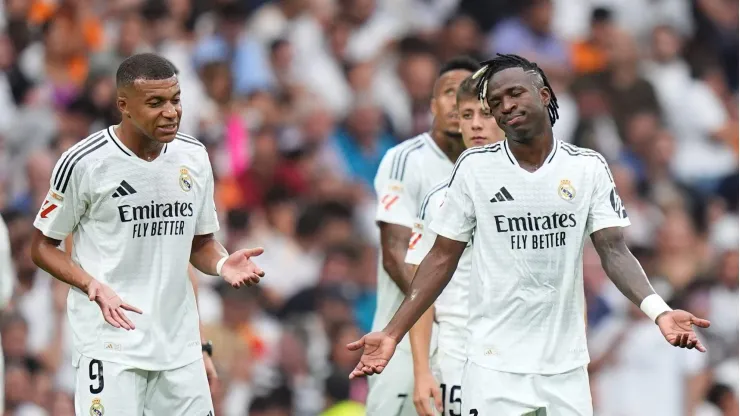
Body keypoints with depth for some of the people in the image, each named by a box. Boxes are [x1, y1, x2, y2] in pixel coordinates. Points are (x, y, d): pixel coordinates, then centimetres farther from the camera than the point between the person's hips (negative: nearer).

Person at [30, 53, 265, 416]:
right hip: (110, 338, -5)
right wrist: (94, 286, -18)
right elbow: (43, 247, -1)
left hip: (179, 342, 5)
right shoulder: (84, 163, -9)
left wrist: (223, 264, -5)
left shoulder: (194, 156, 7)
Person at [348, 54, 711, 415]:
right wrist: (392, 334, -5)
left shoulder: (589, 167, 2)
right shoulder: (474, 166, 1)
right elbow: (442, 259, 5)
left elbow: (614, 252, -3)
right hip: (494, 368, -1)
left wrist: (658, 311, -21)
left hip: (567, 368, 1)